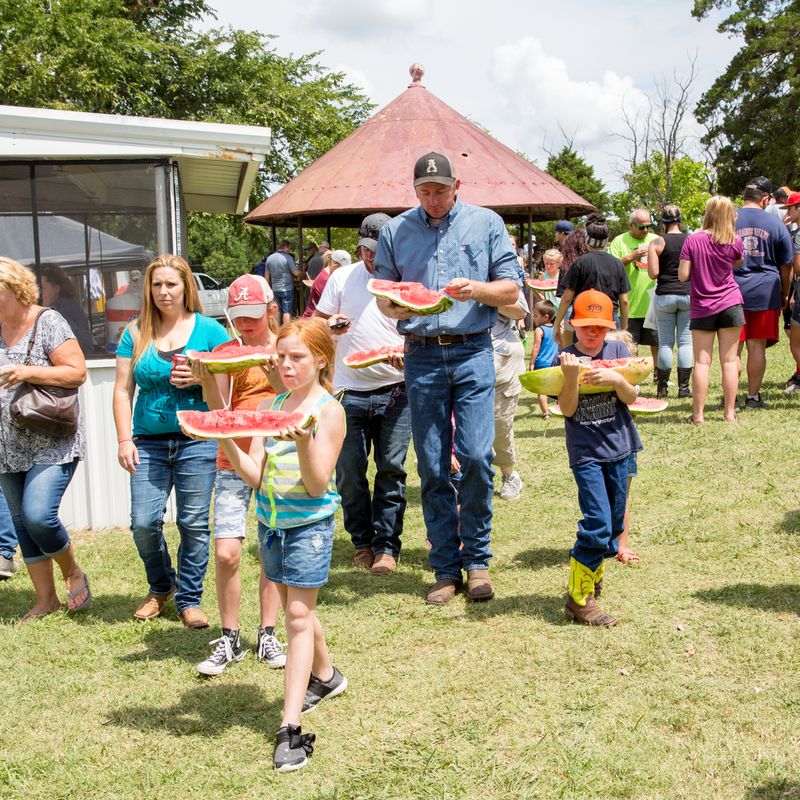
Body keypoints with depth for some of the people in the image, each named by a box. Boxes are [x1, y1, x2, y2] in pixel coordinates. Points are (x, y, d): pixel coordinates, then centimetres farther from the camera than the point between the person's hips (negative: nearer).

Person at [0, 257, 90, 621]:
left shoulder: (47, 322, -9)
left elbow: (77, 372, -15)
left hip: (53, 444, -7)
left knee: (38, 515, -17)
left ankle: (73, 572, 10)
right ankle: (46, 599, 21)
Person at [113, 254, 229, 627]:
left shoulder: (208, 330, 3)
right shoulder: (136, 333, 8)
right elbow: (123, 390, 7)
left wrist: (200, 378, -15)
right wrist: (124, 439, -1)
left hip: (197, 439, -2)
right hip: (149, 442, 2)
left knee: (194, 524, 0)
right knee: (144, 523, -4)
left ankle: (189, 599, 16)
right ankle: (161, 587, 23)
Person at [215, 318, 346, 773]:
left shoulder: (329, 411, -10)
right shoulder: (271, 407, 6)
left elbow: (317, 486, -16)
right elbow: (254, 476, 0)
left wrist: (304, 443, -32)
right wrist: (226, 441, -15)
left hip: (309, 524, -6)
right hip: (270, 522, 6)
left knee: (299, 615, -10)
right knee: (295, 608, 19)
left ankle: (290, 728, -13)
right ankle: (325, 676, 45)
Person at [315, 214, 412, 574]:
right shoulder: (342, 277, 7)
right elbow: (317, 322, 12)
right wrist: (330, 327, -11)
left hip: (395, 391, -2)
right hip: (351, 392, 2)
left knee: (391, 470, -2)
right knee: (349, 472, 5)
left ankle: (387, 546, 7)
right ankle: (362, 541, 20)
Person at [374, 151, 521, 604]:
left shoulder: (486, 223, 7)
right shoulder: (395, 231, 12)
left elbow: (512, 290, 6)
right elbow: (383, 295, 15)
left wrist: (476, 289, -14)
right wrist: (397, 307, -8)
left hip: (473, 351, -2)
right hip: (422, 356, 2)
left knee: (476, 455, -11)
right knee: (432, 467, 3)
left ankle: (477, 559, 6)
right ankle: (446, 568, 12)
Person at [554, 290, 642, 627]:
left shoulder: (617, 351, 4)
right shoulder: (565, 358, -4)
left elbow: (631, 398, -3)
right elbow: (567, 409, -12)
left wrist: (616, 379, -23)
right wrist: (571, 376, -27)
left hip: (619, 448, 4)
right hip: (585, 452, -4)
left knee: (614, 523, 13)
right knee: (597, 522, -13)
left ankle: (594, 572, 36)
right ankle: (579, 599, -5)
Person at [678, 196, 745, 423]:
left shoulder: (692, 240, -7)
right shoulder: (735, 242, -3)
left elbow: (683, 275, -7)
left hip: (701, 308, 0)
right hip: (730, 304, 1)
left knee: (701, 362, 1)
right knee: (729, 360, 5)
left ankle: (698, 414, 0)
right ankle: (729, 412, 7)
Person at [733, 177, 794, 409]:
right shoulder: (775, 224, 1)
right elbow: (786, 266, 7)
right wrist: (784, 295, 19)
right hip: (765, 293, 0)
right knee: (757, 346, 5)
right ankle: (753, 397, 9)